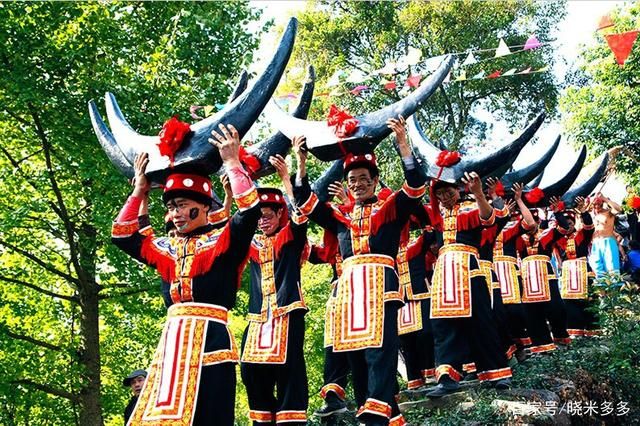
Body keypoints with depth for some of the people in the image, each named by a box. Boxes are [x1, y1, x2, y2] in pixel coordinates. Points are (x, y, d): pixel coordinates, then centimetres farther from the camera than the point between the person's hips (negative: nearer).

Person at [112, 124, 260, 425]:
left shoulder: (224, 241, 3)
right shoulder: (166, 248, 20)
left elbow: (250, 210, -13)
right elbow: (122, 236, 26)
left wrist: (232, 162, -8)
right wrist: (139, 189, 23)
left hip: (209, 337, -6)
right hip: (171, 339, 6)